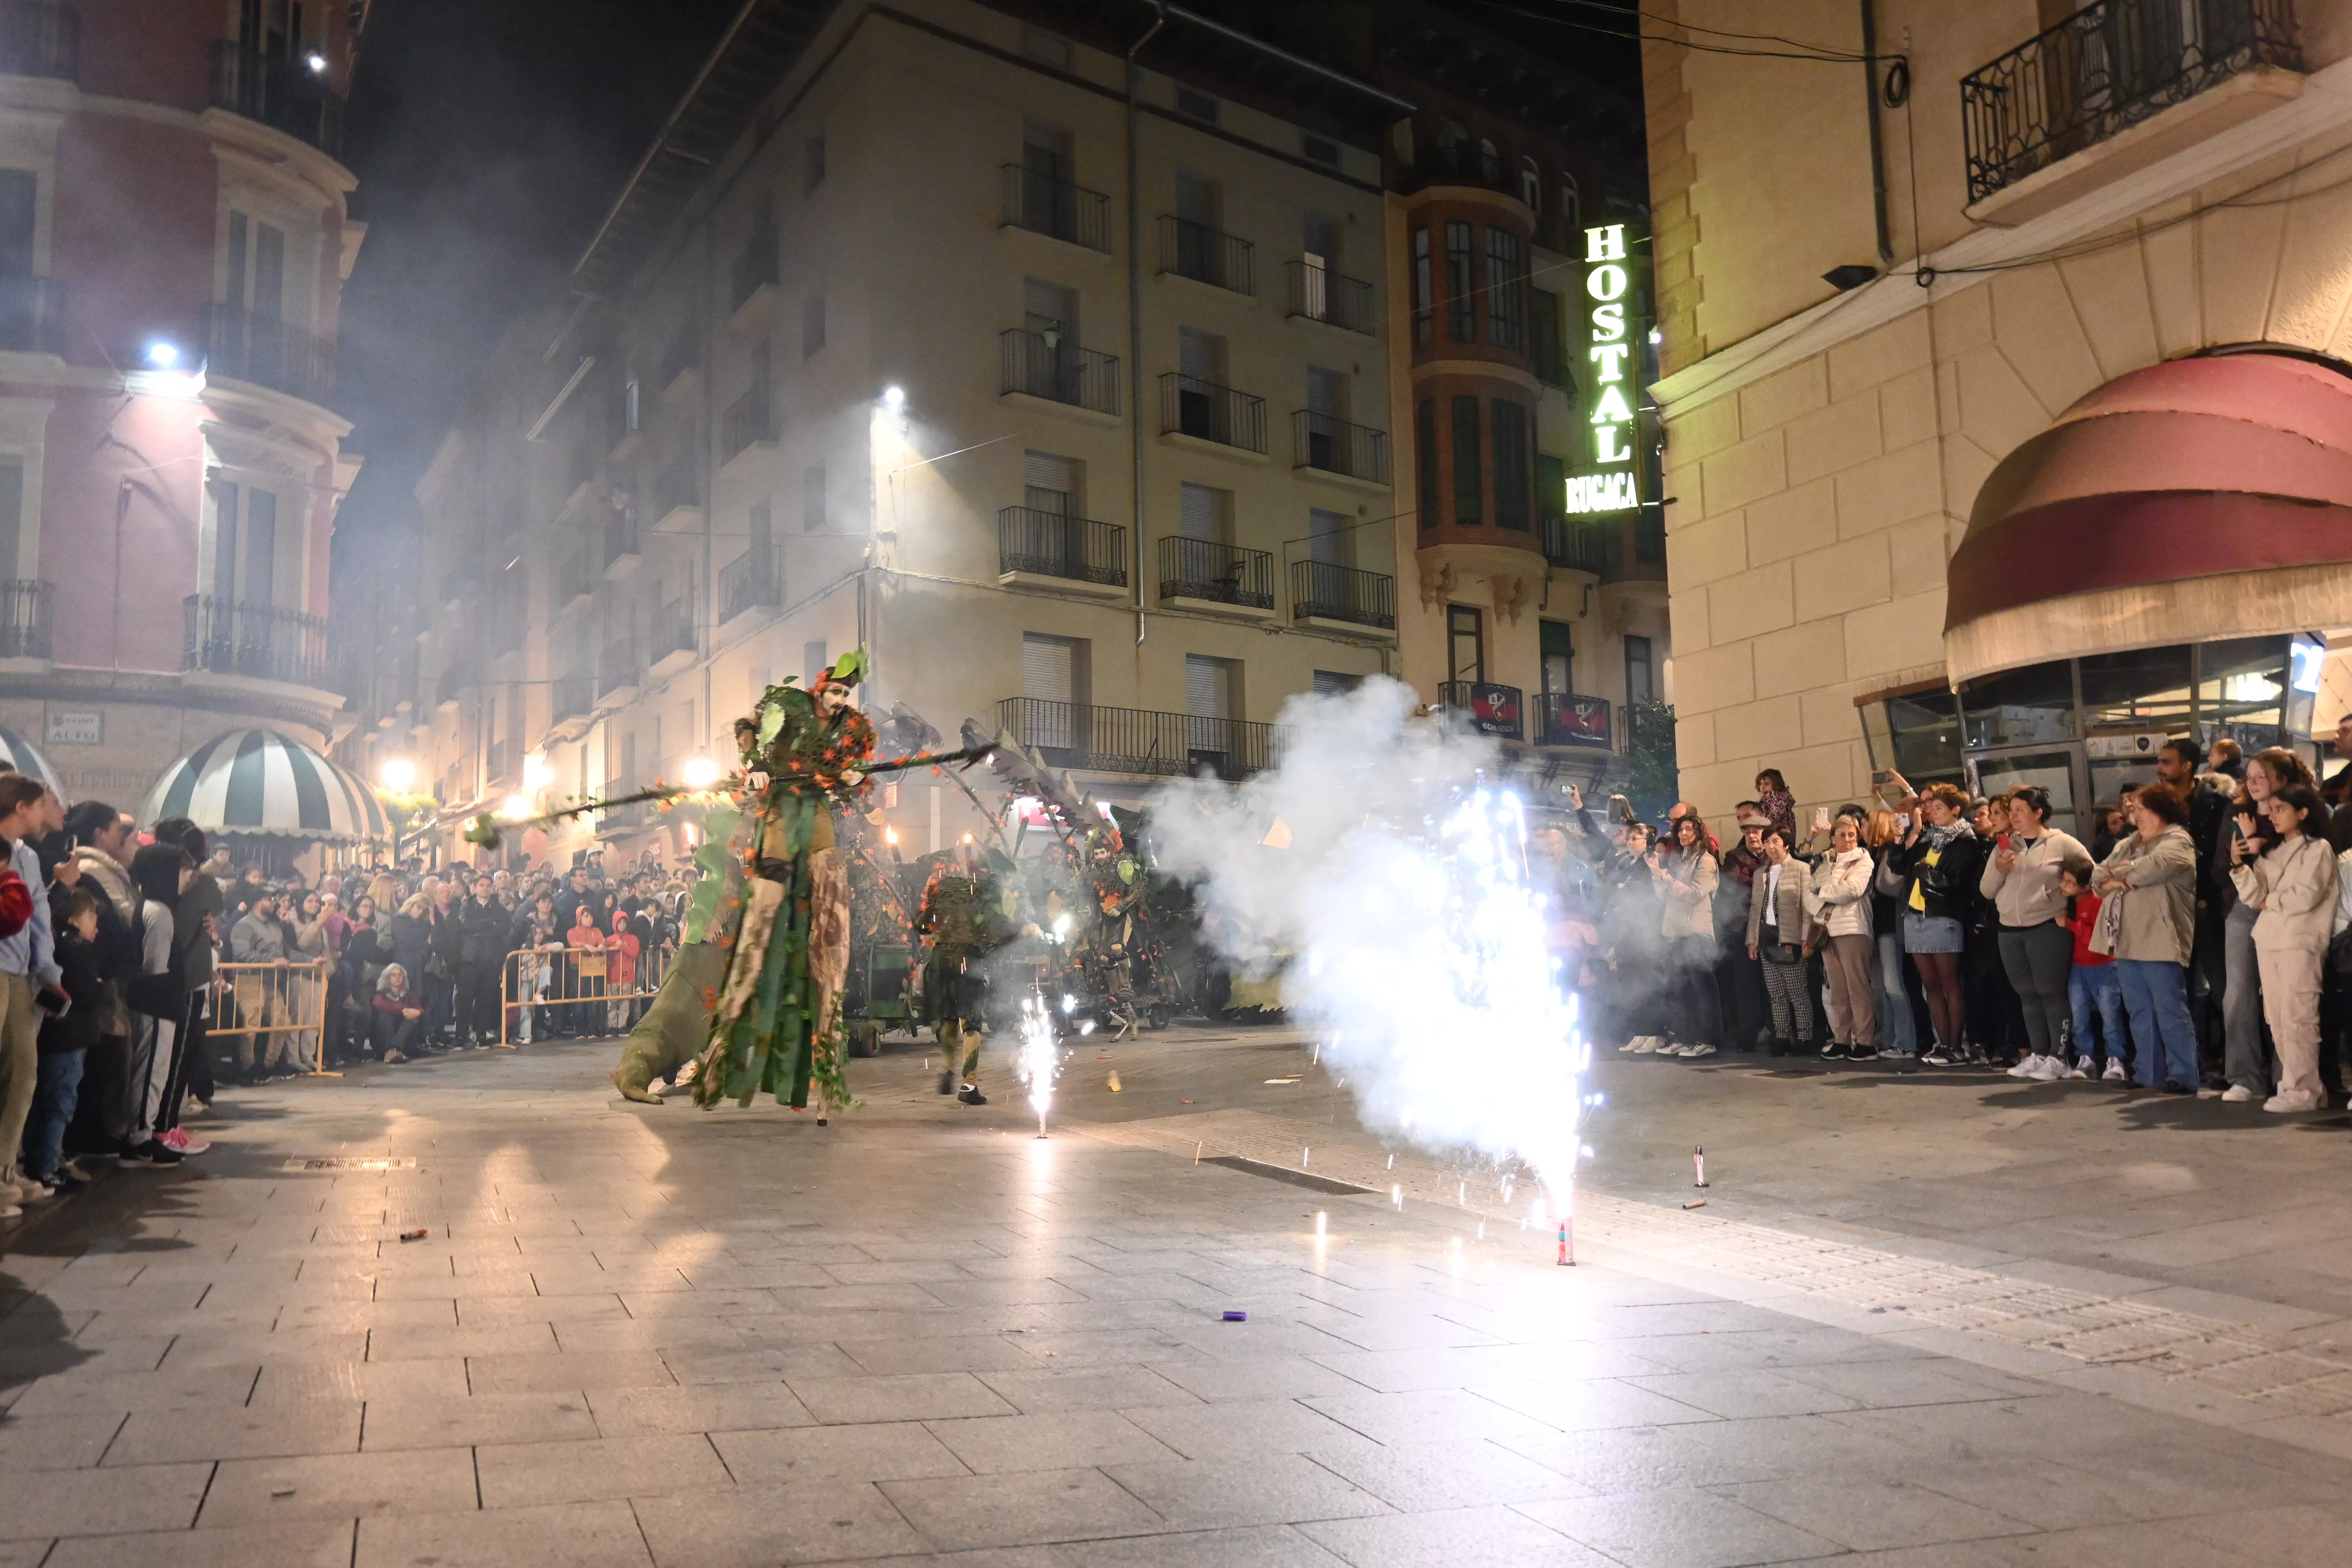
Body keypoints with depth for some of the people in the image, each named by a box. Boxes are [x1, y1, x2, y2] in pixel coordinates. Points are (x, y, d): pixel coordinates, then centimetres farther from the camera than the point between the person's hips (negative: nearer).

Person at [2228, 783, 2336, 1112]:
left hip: (2301, 942, -7)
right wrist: (2239, 865, -6)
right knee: (2277, 1018, 6)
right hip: (2268, 941, 7)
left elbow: (2306, 896, -13)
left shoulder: (2318, 849, -1)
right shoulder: (2271, 852, 17)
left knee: (2297, 1017, -9)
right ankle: (2302, 1084, 12)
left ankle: (2302, 1091, -7)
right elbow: (2253, 897, 7)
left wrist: (2270, 902, 1)